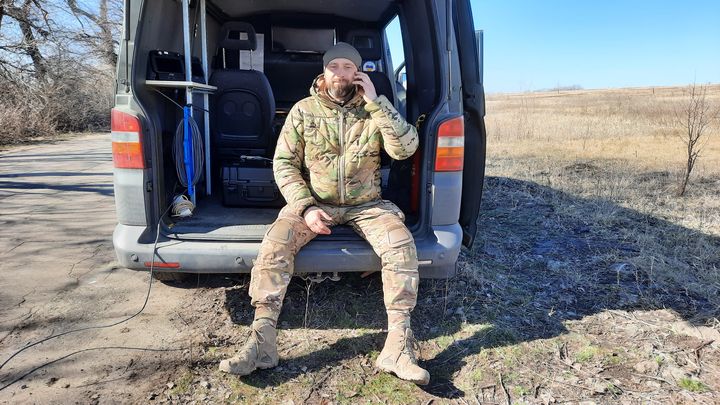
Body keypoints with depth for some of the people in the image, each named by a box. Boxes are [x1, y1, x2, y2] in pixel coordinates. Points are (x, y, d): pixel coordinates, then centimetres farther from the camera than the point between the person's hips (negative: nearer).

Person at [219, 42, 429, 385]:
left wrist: (376, 101, -18)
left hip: (366, 204, 0)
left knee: (402, 246, -25)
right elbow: (284, 163, -1)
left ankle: (397, 346, -18)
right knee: (275, 243, -25)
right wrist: (306, 207, -15)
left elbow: (405, 149, -13)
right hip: (315, 202, 0)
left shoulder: (374, 109, 0)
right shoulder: (304, 110, 0)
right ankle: (262, 341, -16)